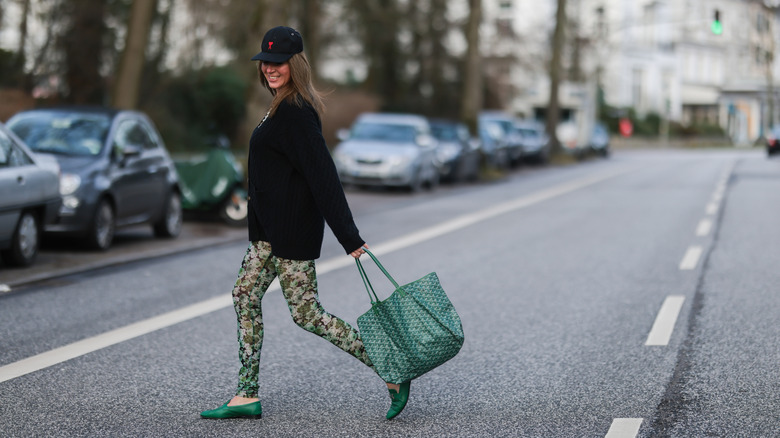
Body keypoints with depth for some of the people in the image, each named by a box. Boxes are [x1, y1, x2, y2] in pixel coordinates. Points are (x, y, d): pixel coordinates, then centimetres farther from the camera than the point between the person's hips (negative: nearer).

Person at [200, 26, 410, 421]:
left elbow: (323, 176, -23)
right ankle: (247, 396, 15)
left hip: (293, 229, -10)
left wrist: (350, 239, -25)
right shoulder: (282, 107, 12)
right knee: (245, 296, 10)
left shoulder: (295, 114, -19)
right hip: (271, 227, 10)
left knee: (305, 313, -5)